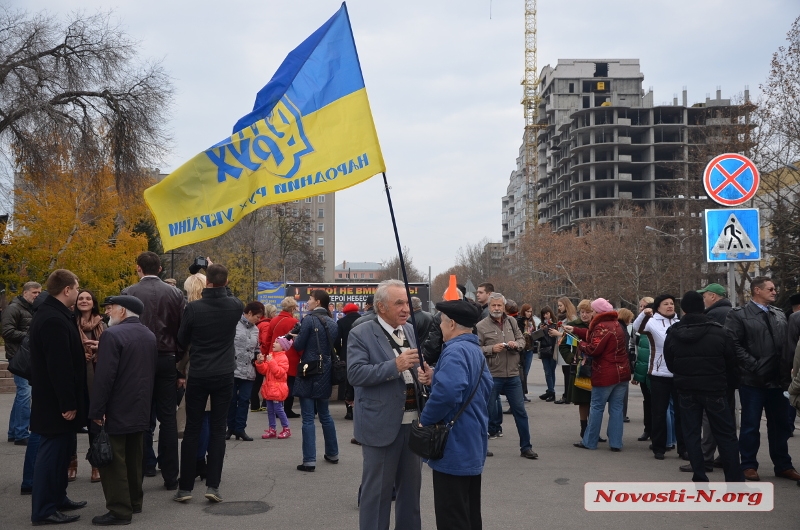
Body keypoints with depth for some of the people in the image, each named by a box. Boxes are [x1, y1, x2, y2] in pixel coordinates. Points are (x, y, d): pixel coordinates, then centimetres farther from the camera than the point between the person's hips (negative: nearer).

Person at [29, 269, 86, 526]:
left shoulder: (50, 314, 12)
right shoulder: (54, 319, -23)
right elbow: (59, 366, -26)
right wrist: (68, 403, -23)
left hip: (54, 398, 11)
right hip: (56, 401, -11)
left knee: (59, 450, 18)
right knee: (53, 451, -3)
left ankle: (57, 498, 28)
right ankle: (43, 510, 5)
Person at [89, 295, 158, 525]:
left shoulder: (112, 335, -16)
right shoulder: (149, 335, 10)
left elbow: (104, 376, -21)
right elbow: (153, 371, 15)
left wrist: (96, 411, -18)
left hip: (116, 410, -8)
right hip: (140, 409, 8)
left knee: (113, 461, -2)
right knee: (133, 459, 17)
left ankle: (120, 511, 0)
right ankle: (135, 501, 25)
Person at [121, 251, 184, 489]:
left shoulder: (128, 293, -5)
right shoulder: (175, 294, 1)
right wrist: (178, 358, 9)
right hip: (166, 360, 2)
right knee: (167, 418, 5)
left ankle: (146, 465, 13)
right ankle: (170, 475, 7)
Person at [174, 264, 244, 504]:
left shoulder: (193, 308, -11)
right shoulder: (235, 306, -6)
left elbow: (182, 341, 3)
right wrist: (222, 286, 20)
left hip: (198, 376, -1)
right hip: (224, 375, 1)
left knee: (192, 430, 7)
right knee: (218, 430, 6)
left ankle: (185, 487, 10)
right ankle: (213, 485, 3)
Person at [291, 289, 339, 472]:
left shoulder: (310, 319, -12)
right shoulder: (332, 323, 8)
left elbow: (299, 346, -10)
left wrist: (295, 339, 10)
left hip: (309, 371, -7)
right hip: (325, 371, 7)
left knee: (308, 418, -4)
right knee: (325, 414, 20)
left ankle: (309, 460, -5)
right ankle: (332, 453, 28)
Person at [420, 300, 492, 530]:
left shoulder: (455, 351, -21)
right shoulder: (476, 350, 11)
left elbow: (447, 393, -36)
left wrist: (424, 420, -19)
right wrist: (435, 377, 13)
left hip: (455, 447, -10)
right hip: (472, 444, 10)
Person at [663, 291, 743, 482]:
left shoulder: (673, 334, -3)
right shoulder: (718, 332, -9)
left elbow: (670, 364, 5)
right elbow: (731, 362, -1)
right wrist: (727, 384, 16)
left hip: (686, 390, 2)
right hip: (714, 390, -2)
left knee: (691, 434, 8)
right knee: (726, 434, 5)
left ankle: (700, 479, 7)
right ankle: (735, 480, 5)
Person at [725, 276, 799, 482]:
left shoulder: (780, 315, 14)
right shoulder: (738, 315, -5)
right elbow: (734, 345, -13)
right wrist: (754, 365, -17)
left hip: (778, 380, 6)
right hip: (753, 380, -5)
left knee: (780, 425, 13)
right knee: (751, 425, 4)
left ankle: (783, 465, 24)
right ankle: (749, 466, 14)